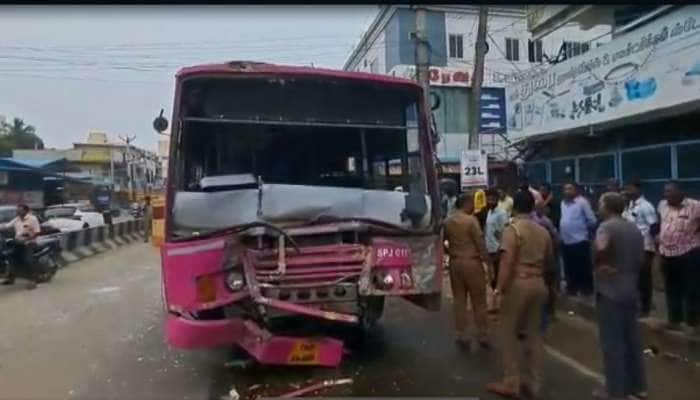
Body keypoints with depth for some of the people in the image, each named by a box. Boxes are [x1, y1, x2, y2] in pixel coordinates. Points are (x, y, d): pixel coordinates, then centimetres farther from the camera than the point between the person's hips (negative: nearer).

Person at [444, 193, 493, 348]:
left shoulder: (447, 221, 5)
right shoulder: (471, 220, -13)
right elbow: (480, 244, -13)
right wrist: (489, 263, -7)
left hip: (455, 263, 5)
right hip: (472, 263, -5)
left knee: (459, 300, 12)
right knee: (478, 301, 6)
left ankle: (460, 334, 16)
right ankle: (482, 336, 14)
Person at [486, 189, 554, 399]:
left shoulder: (513, 229, -11)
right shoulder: (543, 231, 9)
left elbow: (507, 261, -21)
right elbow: (549, 261, 17)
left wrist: (500, 288, -19)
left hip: (518, 283, -6)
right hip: (538, 283, 7)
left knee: (508, 333, 5)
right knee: (534, 333, 14)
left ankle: (511, 383, 10)